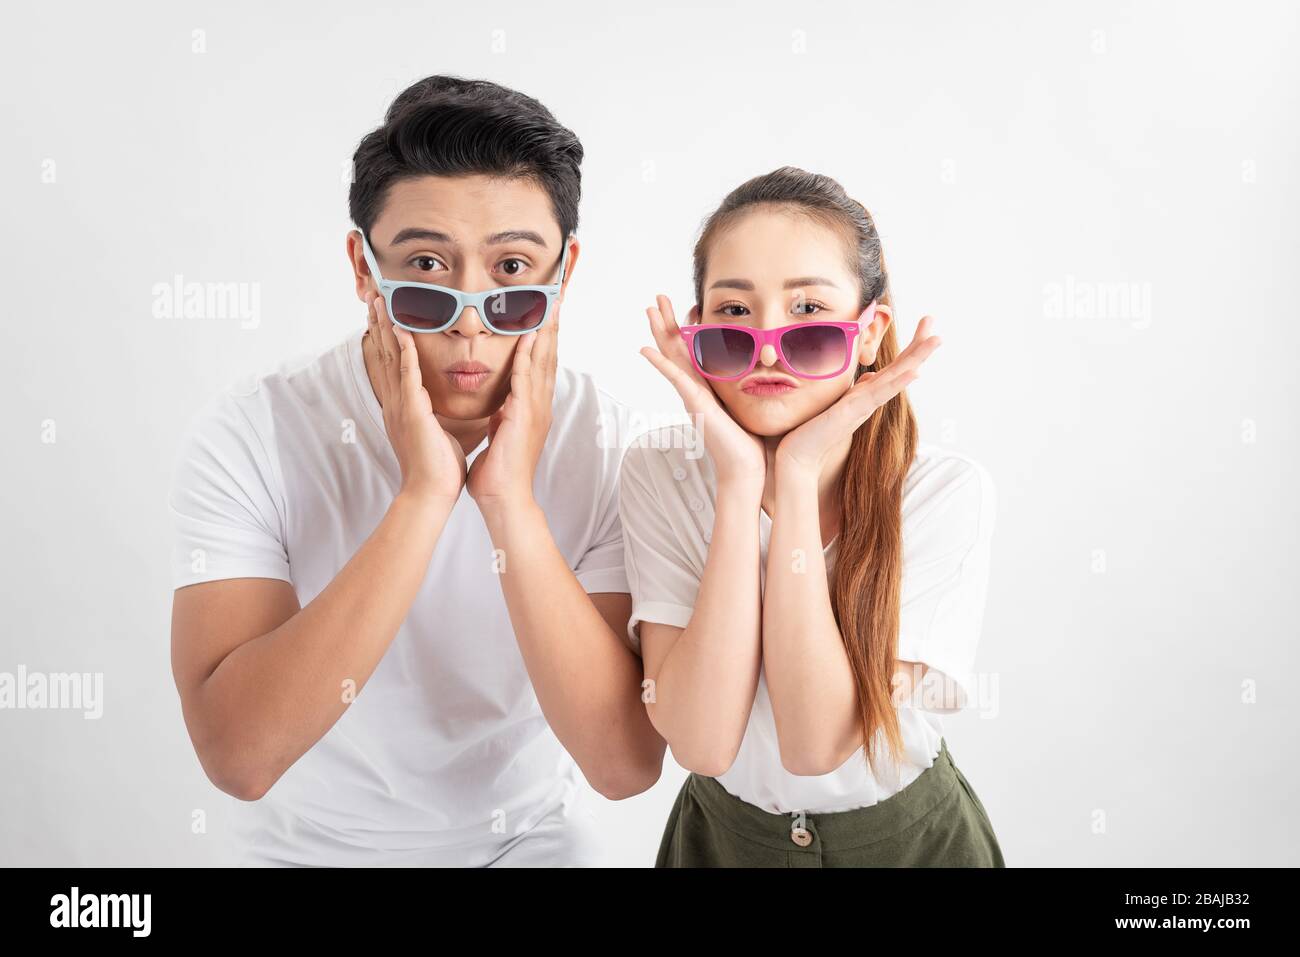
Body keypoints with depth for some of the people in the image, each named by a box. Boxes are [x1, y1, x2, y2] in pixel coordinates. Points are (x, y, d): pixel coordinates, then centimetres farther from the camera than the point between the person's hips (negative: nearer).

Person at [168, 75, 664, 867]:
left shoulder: (611, 444, -13)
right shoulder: (247, 439, -16)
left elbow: (626, 765, -19)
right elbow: (239, 756, -25)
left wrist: (510, 505, -27)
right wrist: (424, 497, -29)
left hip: (533, 834, 1)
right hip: (316, 846, 0)